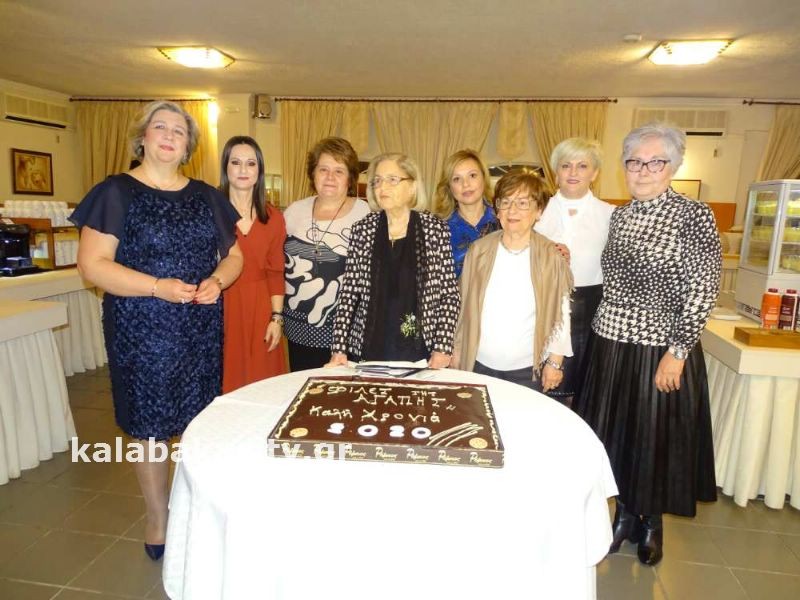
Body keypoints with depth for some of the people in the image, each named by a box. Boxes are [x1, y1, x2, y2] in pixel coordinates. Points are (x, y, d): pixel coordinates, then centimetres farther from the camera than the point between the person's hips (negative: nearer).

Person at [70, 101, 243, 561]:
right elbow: (92, 263, -9)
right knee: (151, 428, 8)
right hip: (143, 332, -3)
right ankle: (158, 520, 28)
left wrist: (217, 280, -8)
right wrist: (157, 287, -21)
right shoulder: (117, 192, -3)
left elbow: (233, 254, 13)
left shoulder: (206, 196, 10)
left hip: (202, 329, 4)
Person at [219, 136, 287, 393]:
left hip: (260, 309, 2)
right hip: (220, 308, -2)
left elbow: (275, 272, 6)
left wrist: (276, 318, 1)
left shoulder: (273, 217, 6)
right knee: (224, 386, 4)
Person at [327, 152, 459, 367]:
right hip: (368, 350, 2)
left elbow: (449, 294, -1)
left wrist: (442, 348, -9)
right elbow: (349, 292, 2)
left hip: (420, 351, -1)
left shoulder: (435, 228, -2)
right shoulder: (363, 230, 2)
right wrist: (339, 349, -3)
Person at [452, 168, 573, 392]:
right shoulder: (479, 250, -4)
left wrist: (555, 362, -1)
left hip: (528, 369, -1)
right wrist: (458, 351, 6)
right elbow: (464, 305, 4)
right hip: (479, 364, 2)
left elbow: (561, 313, -2)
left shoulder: (551, 256, -8)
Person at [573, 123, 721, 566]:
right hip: (610, 344, 5)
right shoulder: (619, 215, 7)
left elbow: (702, 294, -12)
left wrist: (677, 353, -15)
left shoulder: (694, 217, -10)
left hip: (661, 350, -5)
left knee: (656, 436, 9)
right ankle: (624, 513, 36)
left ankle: (651, 523, 34)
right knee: (613, 432, 13)